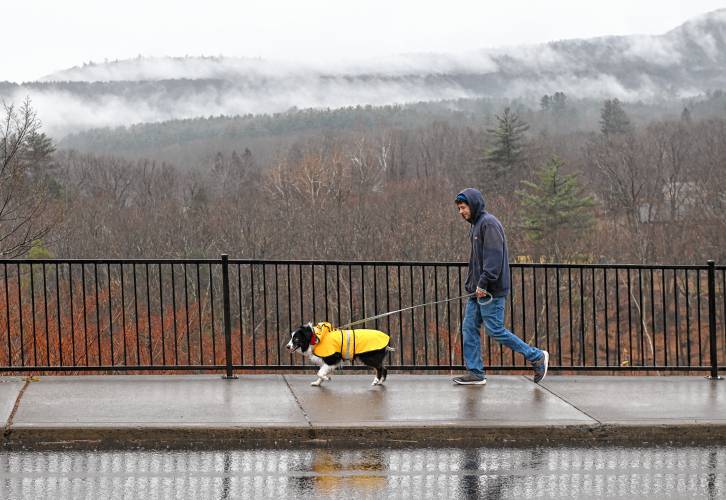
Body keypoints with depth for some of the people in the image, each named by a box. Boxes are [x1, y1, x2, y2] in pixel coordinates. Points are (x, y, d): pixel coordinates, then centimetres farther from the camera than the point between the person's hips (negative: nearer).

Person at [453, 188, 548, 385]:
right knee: (469, 328, 5)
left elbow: (494, 256, -21)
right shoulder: (476, 225, 19)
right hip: (478, 290, 10)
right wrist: (471, 284, 15)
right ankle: (475, 373, 7)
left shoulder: (489, 223, -12)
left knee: (495, 330, -8)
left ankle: (536, 357, 3)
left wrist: (483, 283, -24)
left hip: (491, 290, -10)